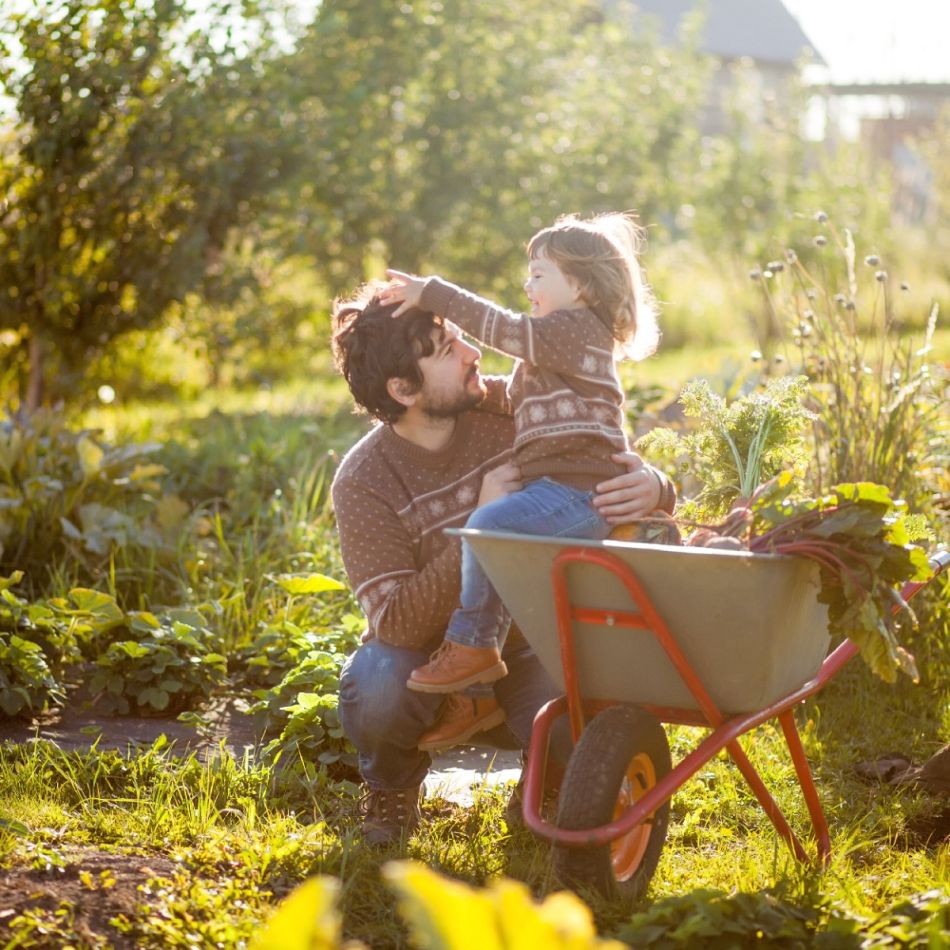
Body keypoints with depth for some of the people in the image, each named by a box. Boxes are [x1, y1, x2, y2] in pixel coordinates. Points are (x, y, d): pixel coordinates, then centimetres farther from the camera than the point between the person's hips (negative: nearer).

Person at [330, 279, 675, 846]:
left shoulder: (512, 411, -12)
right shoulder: (363, 484, -18)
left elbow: (626, 472, -6)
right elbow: (397, 623, -26)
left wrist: (651, 488, -32)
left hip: (526, 650, 1)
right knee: (376, 687, -36)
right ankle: (395, 786, 2)